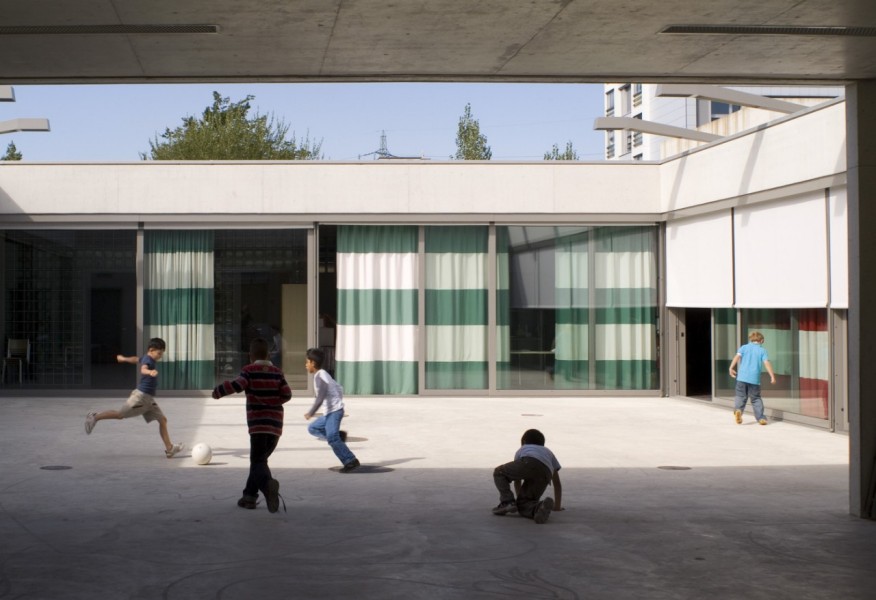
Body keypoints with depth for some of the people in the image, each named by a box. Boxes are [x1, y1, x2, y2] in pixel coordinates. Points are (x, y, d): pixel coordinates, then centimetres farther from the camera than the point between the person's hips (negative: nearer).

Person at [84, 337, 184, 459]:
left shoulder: (145, 358, 13)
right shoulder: (148, 360, -18)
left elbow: (136, 359, 36)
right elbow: (143, 369, -42)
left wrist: (123, 359, 56)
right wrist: (150, 372, -66)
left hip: (149, 399, 10)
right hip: (141, 396, -10)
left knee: (162, 420, 3)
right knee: (120, 414, -1)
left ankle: (169, 449, 1)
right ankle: (95, 417, 18)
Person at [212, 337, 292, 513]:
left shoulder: (249, 370, -2)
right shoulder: (277, 373, 9)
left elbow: (237, 385, -19)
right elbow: (287, 394, 1)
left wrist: (218, 390, -3)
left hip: (258, 424, -4)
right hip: (276, 425, 4)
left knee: (258, 463, -6)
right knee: (259, 459, 21)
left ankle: (268, 484, -37)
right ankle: (249, 496, 21)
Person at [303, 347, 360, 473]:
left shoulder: (319, 376, -13)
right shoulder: (324, 374, 18)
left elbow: (320, 397, -22)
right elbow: (339, 388, 25)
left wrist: (311, 413, -16)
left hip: (334, 411, -10)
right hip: (331, 412, 10)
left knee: (332, 438, -21)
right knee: (312, 428, 16)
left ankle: (351, 461, -23)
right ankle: (339, 435, 4)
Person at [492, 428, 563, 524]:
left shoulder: (521, 451, 43)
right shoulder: (548, 453, 47)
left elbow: (517, 482, 48)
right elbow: (557, 483, 47)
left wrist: (520, 497, 59)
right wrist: (557, 506, 53)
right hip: (545, 473, 2)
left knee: (499, 473, 23)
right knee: (522, 506, 11)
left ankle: (507, 502, 3)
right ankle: (539, 507, -23)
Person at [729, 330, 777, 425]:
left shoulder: (744, 347, 11)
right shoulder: (762, 350, 8)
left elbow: (737, 356, -5)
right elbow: (766, 363, -4)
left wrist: (731, 367, -12)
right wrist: (772, 376, -5)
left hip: (742, 377, 0)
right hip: (755, 378, 0)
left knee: (740, 396, 6)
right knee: (756, 399, 11)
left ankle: (738, 410, -20)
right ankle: (761, 417, 6)